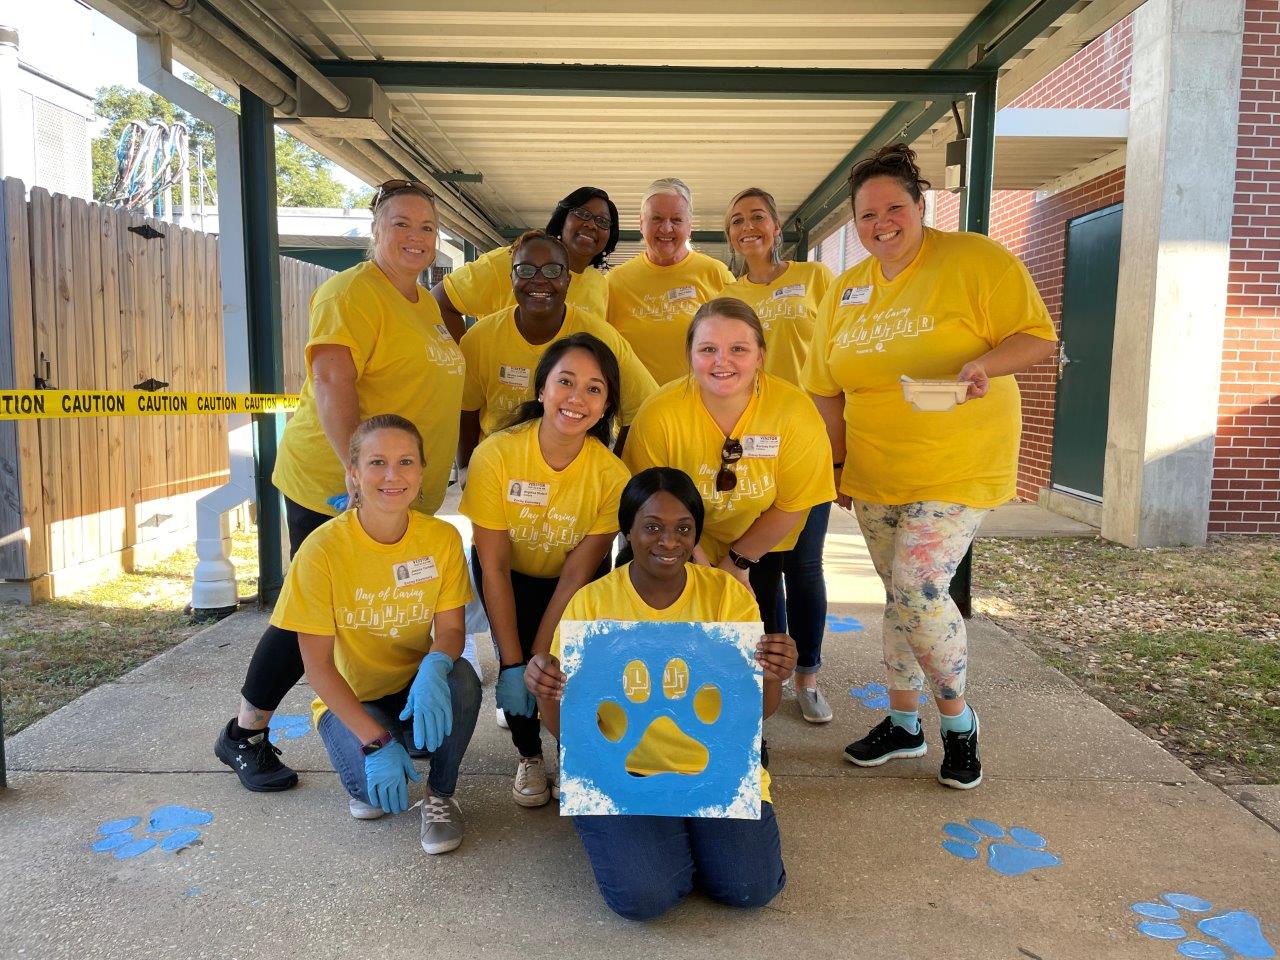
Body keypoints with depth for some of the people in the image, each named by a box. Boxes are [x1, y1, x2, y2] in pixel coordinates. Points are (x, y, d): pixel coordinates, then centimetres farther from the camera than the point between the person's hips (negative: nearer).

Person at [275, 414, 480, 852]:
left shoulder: (442, 538, -12)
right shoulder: (322, 549, -20)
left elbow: (450, 628, -8)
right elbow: (318, 665, -17)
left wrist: (434, 668, -34)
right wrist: (376, 741, -26)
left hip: (416, 689, 2)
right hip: (349, 700, -2)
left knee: (461, 678, -31)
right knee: (378, 785, -30)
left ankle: (441, 794, -4)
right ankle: (367, 786, 11)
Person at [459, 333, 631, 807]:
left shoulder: (611, 474, -26)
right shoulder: (496, 455, -29)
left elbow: (576, 576, -19)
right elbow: (493, 567, -22)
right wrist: (512, 665, -23)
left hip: (574, 578, 1)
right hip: (510, 574, 0)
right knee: (515, 661, -21)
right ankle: (529, 756, 9)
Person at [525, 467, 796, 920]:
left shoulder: (727, 594, -4)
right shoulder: (590, 604, -7)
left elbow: (756, 713, -3)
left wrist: (773, 677, -26)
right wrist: (547, 694, -27)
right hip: (625, 772, -1)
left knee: (751, 889, -16)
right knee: (640, 896, -21)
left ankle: (692, 834, 16)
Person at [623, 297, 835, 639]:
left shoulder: (795, 412, -26)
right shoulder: (658, 414, -27)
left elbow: (791, 506, -13)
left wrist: (738, 560, -8)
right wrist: (699, 561, -13)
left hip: (761, 547, 1)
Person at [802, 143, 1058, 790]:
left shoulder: (976, 260, -8)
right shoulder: (845, 291, 8)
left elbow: (1037, 335, -8)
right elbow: (826, 388, 11)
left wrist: (984, 365, -27)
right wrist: (836, 464, 8)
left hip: (957, 467, -5)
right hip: (874, 473, 5)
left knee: (915, 588, -16)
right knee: (902, 594, 11)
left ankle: (957, 717, 9)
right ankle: (903, 723, 26)